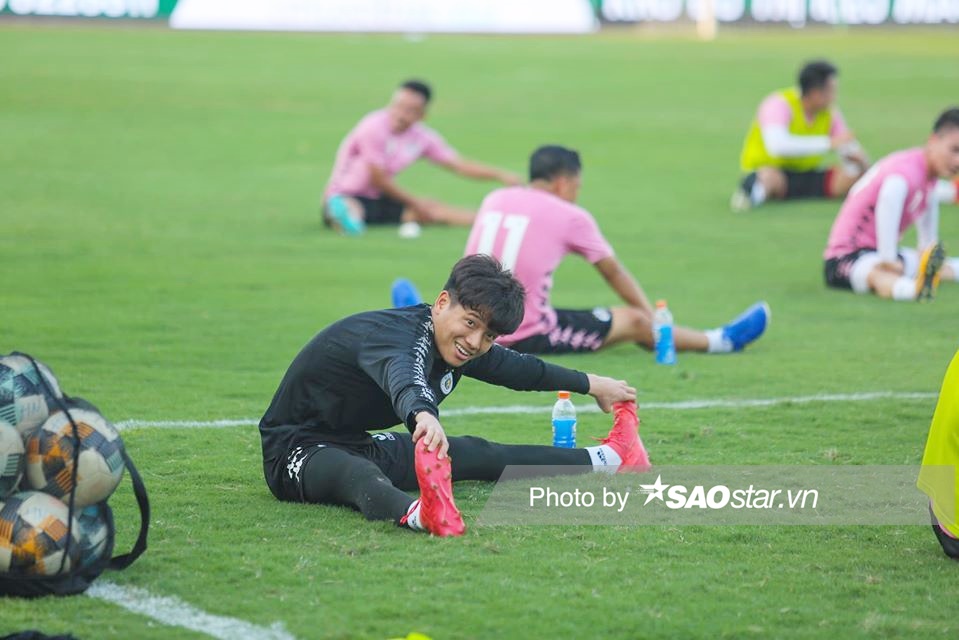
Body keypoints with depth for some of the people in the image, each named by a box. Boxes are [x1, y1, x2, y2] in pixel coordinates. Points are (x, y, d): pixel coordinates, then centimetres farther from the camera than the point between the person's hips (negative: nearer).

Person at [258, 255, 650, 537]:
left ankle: (608, 459, 24)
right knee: (362, 476, -43)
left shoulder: (464, 349, 0)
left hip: (356, 443, 10)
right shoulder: (397, 334, -30)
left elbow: (519, 369, 20)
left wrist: (592, 385, 31)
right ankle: (418, 514, -76)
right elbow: (401, 377, -54)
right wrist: (423, 414, -77)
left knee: (475, 455, 15)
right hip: (298, 452, -10)